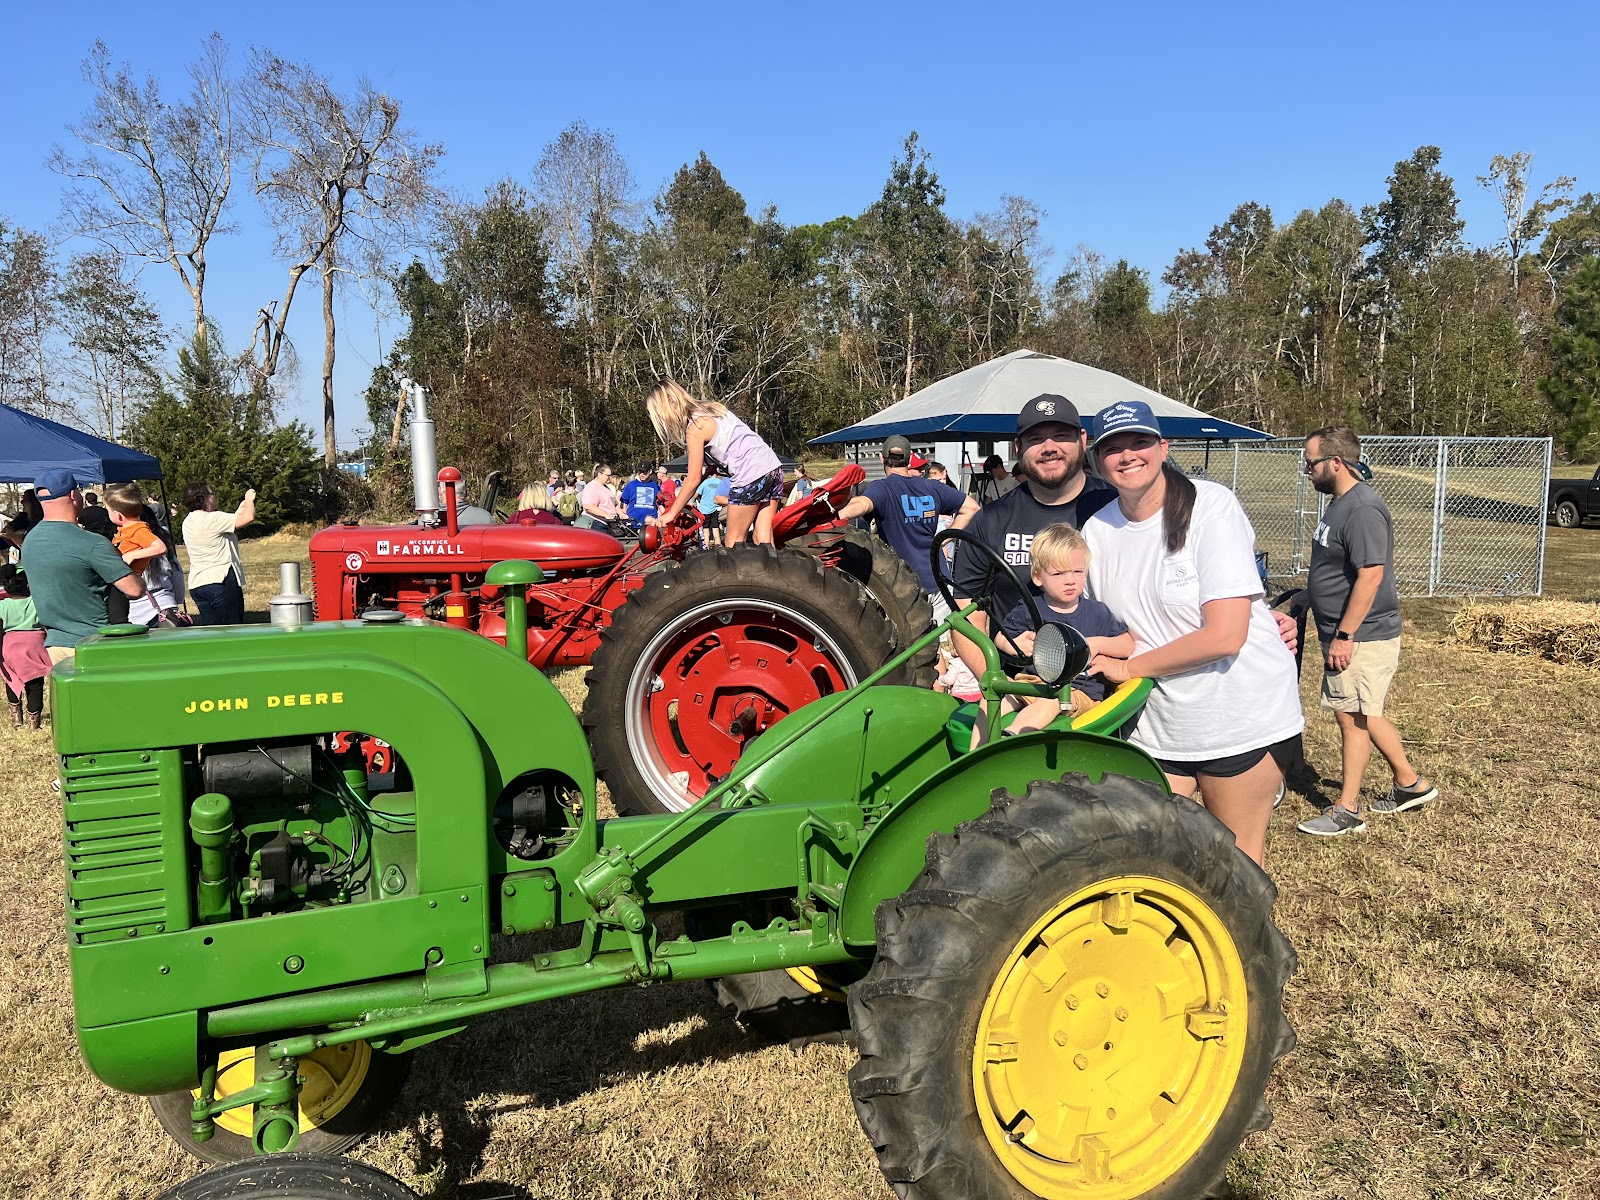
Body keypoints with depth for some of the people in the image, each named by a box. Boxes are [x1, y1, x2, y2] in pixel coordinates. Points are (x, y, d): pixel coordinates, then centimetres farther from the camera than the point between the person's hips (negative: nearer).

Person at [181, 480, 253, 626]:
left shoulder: (188, 522, 12)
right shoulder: (212, 519, -15)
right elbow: (248, 517, -19)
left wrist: (239, 509, 19)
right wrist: (249, 500, 0)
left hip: (196, 583, 8)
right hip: (221, 580, -8)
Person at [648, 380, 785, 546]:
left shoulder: (695, 428, -7)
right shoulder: (711, 408, 16)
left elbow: (693, 480, -7)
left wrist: (671, 514, -1)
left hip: (750, 475, -8)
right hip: (773, 466, 8)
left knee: (733, 542, 2)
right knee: (763, 538, 6)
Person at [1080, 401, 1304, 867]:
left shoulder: (1211, 505, -14)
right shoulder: (1097, 531, 1)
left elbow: (1225, 635, -21)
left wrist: (1130, 667, -13)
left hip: (1241, 718, -4)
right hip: (1156, 726, 4)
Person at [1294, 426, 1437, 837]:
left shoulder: (1363, 510, -21)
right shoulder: (1341, 502, 11)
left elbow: (1370, 575, -26)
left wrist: (1343, 636, -24)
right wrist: (1307, 595, 18)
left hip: (1361, 637, -10)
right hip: (1347, 634, 10)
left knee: (1353, 718, -1)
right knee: (1364, 715, 17)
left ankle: (1347, 810, 9)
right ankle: (1410, 784, 32)